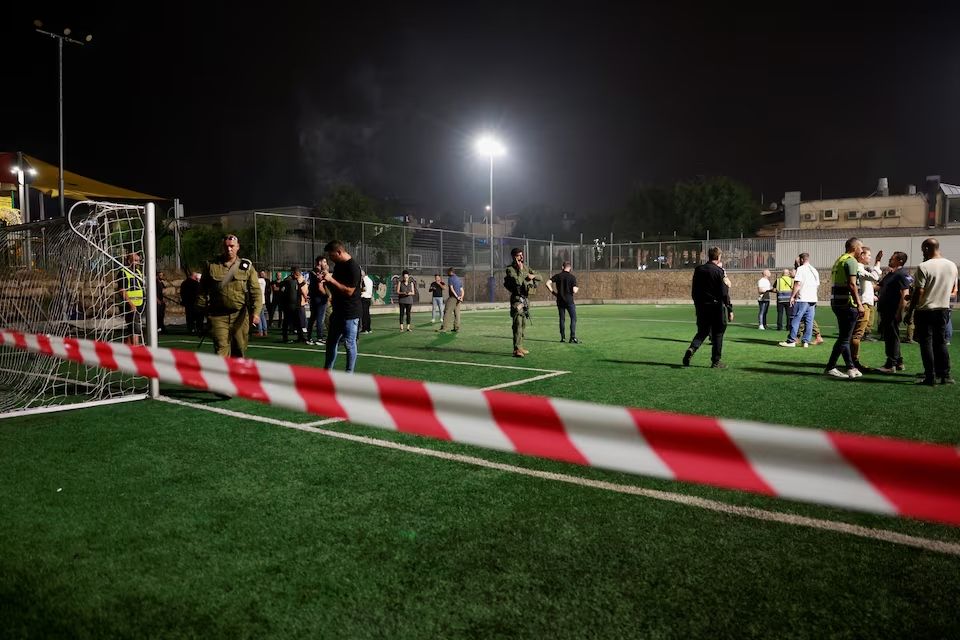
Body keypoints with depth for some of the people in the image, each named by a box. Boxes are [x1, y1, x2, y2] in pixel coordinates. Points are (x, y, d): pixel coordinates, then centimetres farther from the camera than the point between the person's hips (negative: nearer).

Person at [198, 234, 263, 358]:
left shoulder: (247, 266, 4)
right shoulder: (211, 265, 5)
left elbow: (255, 291, -3)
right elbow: (203, 290, 8)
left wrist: (256, 312, -15)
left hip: (240, 316, 1)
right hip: (218, 316, -1)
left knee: (239, 350, 11)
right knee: (221, 349, -9)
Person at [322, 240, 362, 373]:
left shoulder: (353, 267, -18)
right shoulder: (338, 265, 10)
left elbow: (349, 291, -23)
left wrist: (331, 280, -21)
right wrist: (327, 281, 3)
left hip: (350, 313, -9)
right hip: (338, 311, 10)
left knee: (349, 343, -1)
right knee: (331, 341, 16)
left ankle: (349, 374, 10)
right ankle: (327, 372, 27)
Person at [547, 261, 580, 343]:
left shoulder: (557, 276, 2)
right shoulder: (572, 277, -6)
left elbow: (548, 283, -6)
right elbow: (574, 291, -12)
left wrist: (553, 292, 3)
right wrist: (577, 289, 10)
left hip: (560, 301, 4)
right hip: (569, 301, -4)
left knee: (562, 319, 12)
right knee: (573, 318, 2)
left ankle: (562, 337, 14)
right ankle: (572, 337, -5)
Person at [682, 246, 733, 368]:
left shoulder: (698, 270, 5)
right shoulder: (718, 271, -11)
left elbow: (694, 291, 9)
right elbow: (724, 293, -13)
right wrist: (730, 310, -8)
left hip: (701, 307, 5)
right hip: (716, 307, -5)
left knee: (702, 332, 15)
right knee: (717, 334, 7)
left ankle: (691, 349, -12)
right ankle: (716, 361, 10)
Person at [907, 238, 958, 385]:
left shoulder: (924, 267, -14)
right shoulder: (952, 266, 5)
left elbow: (919, 292, -15)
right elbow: (953, 290, 15)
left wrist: (910, 311, -7)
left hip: (926, 310, -5)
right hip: (944, 309, 6)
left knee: (926, 343, 1)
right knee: (941, 342, 13)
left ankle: (930, 377, 0)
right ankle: (945, 375, 14)